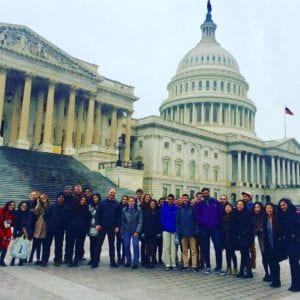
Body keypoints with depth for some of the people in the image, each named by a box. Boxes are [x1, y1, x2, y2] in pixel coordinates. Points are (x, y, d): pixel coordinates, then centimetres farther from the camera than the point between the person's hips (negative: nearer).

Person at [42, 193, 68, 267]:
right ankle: (44, 260, 10)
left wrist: (64, 226, -7)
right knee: (47, 244, 2)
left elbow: (66, 218, 1)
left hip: (60, 229, 0)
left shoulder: (66, 207, 1)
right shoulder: (52, 206, 1)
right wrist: (49, 223, -2)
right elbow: (45, 215, 3)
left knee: (59, 245, 6)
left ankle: (57, 260, 17)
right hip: (51, 228, 0)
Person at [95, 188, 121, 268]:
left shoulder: (117, 204, 4)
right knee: (99, 244, 3)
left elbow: (118, 216, 3)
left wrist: (117, 226, -5)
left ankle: (112, 262, 15)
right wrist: (97, 224, -9)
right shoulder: (102, 203, 2)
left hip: (112, 227, 1)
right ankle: (96, 261, 11)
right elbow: (98, 213, 0)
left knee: (111, 244, 8)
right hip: (102, 226, -1)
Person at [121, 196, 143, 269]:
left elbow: (140, 221, -5)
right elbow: (122, 221, 7)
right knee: (126, 245, 1)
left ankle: (135, 262, 1)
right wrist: (122, 232, 5)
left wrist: (137, 231, -10)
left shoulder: (138, 209, -5)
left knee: (135, 245, -8)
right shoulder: (124, 210, 2)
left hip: (135, 230, -2)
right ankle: (128, 261, 17)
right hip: (126, 230, 2)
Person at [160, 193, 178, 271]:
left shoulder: (176, 208, 1)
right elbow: (162, 218, 4)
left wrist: (176, 228, -4)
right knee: (166, 247, 1)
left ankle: (173, 264, 8)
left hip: (174, 230, 0)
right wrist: (165, 226, -5)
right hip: (166, 230, 0)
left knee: (173, 247, 0)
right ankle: (167, 264, 7)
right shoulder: (164, 208, 3)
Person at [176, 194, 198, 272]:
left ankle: (194, 265, 3)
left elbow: (195, 220, 1)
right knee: (184, 250, 7)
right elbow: (177, 220, 5)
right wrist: (178, 230, -4)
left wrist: (196, 230, -6)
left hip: (191, 232, -1)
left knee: (193, 250, -1)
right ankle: (185, 265, 14)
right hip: (183, 232, 2)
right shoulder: (180, 209, 7)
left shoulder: (192, 208, 3)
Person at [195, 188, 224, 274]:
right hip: (204, 229, 1)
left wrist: (218, 223, -3)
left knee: (218, 247, -5)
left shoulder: (215, 202, 3)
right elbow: (197, 215, 2)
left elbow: (221, 212, 3)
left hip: (215, 228, -1)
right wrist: (202, 223, -8)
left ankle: (219, 267, 4)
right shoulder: (200, 204, 3)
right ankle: (208, 267, 17)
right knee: (206, 248, 7)